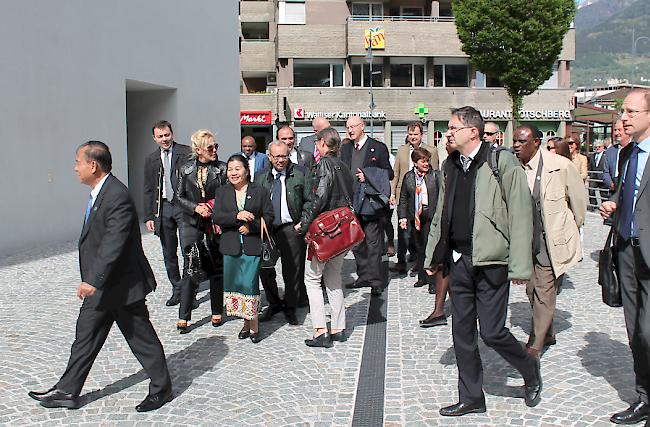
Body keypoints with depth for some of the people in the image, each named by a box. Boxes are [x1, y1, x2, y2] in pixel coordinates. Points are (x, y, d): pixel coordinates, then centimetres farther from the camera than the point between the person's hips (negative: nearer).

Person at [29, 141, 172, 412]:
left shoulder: (118, 196, -23)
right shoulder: (99, 194, 10)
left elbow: (114, 245, -28)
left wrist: (94, 281, -28)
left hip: (121, 286, -10)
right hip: (100, 286, 10)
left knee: (142, 339, 5)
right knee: (86, 336, 15)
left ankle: (161, 389, 20)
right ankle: (66, 392, 26)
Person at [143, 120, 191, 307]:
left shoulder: (187, 153, 0)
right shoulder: (151, 160, 13)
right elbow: (148, 191, 14)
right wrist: (149, 216, 7)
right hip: (163, 209, 4)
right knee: (169, 254, 9)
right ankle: (177, 290, 20)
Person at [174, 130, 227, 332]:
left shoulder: (222, 169, 1)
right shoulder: (187, 169, 5)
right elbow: (179, 197, 6)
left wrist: (215, 208, -15)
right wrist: (196, 208, -9)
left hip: (215, 225, -1)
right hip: (192, 225, 1)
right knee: (190, 270, -2)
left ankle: (217, 312, 20)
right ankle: (183, 317, 5)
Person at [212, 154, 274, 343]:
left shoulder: (260, 191, 5)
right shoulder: (222, 192, 11)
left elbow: (269, 216, 2)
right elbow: (216, 217, -1)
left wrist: (251, 226, -12)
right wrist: (237, 216, -17)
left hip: (252, 245, -3)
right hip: (230, 246, 3)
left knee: (249, 284, -8)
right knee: (234, 283, 4)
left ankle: (253, 324, 6)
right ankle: (247, 323, 18)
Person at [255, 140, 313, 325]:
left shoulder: (301, 173, 2)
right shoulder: (261, 177, 11)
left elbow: (309, 201, 3)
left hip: (291, 228, -3)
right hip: (266, 227, 3)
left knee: (293, 268, 3)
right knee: (264, 267, 3)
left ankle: (290, 308, 21)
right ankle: (274, 303, 25)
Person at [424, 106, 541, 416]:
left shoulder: (502, 162, -9)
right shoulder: (451, 165, 10)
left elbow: (520, 215, -11)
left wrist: (520, 266, -14)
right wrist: (433, 255, 17)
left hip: (490, 262, -6)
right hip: (458, 261, 6)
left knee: (492, 332, -2)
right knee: (462, 332, 10)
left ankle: (530, 370, 28)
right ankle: (470, 398, 24)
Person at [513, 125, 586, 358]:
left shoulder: (561, 167, -15)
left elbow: (579, 201, 0)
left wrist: (570, 231, 11)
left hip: (551, 240, -4)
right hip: (526, 240, 4)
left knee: (544, 291, -3)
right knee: (532, 290, 11)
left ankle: (535, 344, 9)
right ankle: (548, 334, 32)